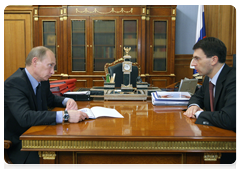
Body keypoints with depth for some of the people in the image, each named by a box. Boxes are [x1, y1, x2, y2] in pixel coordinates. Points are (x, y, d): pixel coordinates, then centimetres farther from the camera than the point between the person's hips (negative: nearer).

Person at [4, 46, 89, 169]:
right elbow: (25, 117, -34)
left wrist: (67, 101, 0)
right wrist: (65, 115, -39)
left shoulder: (42, 80, 4)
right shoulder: (14, 83, -21)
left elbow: (50, 99, 23)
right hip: (18, 144, -7)